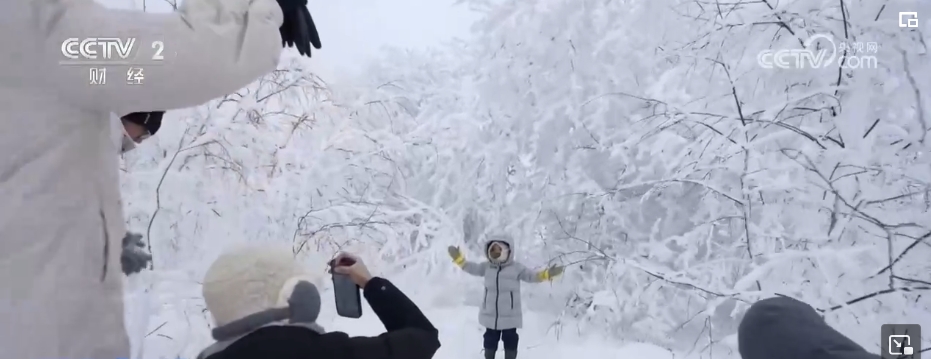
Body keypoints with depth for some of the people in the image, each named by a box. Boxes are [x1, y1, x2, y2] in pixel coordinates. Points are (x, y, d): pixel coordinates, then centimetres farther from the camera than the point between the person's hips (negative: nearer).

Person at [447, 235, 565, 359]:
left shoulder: (516, 267, -4)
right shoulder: (487, 267, 5)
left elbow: (532, 276, -5)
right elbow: (471, 268, 6)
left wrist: (547, 274, -20)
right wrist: (458, 258, -6)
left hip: (510, 316, -2)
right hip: (490, 315, 3)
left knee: (510, 343, 6)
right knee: (490, 342, 14)